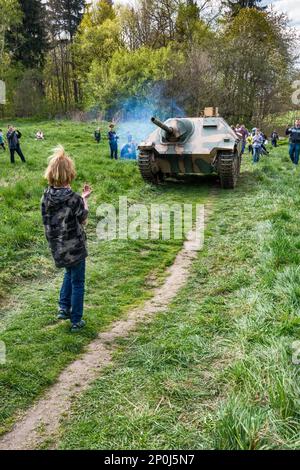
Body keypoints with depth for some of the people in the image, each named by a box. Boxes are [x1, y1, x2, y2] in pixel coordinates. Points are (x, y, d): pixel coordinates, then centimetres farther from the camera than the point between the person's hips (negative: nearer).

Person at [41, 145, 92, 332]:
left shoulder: (47, 196, -6)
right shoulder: (74, 198, -23)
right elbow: (83, 220, -7)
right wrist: (85, 199, 2)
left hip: (57, 247, 6)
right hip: (74, 247, -6)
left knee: (69, 273, 31)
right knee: (78, 282, 10)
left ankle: (64, 308, 32)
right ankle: (76, 321, 20)